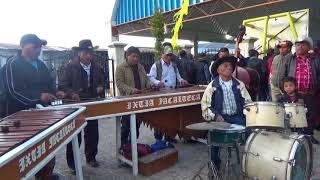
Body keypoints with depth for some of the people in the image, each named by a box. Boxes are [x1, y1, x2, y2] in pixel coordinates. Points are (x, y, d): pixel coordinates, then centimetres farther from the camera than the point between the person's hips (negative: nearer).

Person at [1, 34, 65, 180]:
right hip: (22, 115, -7)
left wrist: (54, 93, 0)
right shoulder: (12, 65, -10)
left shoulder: (40, 64, 14)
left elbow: (48, 83, 21)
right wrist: (39, 96, -28)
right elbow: (14, 90, -19)